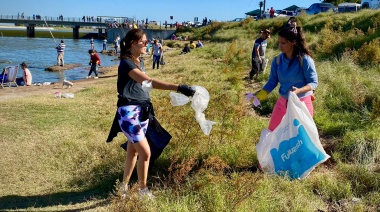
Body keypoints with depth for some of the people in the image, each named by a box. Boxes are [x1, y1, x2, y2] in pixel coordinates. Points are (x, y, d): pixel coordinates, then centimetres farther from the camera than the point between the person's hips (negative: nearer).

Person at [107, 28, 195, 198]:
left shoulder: (140, 61, 10)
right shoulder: (126, 63, -19)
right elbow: (150, 82, -32)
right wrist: (178, 88, -40)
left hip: (141, 112, 9)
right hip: (129, 112, -9)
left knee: (133, 152, 15)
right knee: (145, 152, -8)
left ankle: (124, 186, 30)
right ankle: (143, 190, 10)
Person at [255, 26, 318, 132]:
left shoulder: (304, 60, -18)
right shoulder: (278, 60, -4)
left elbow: (313, 82, -16)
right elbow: (272, 81, 0)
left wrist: (299, 90, -34)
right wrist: (261, 94, -16)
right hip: (283, 101, 5)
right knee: (272, 131, 13)